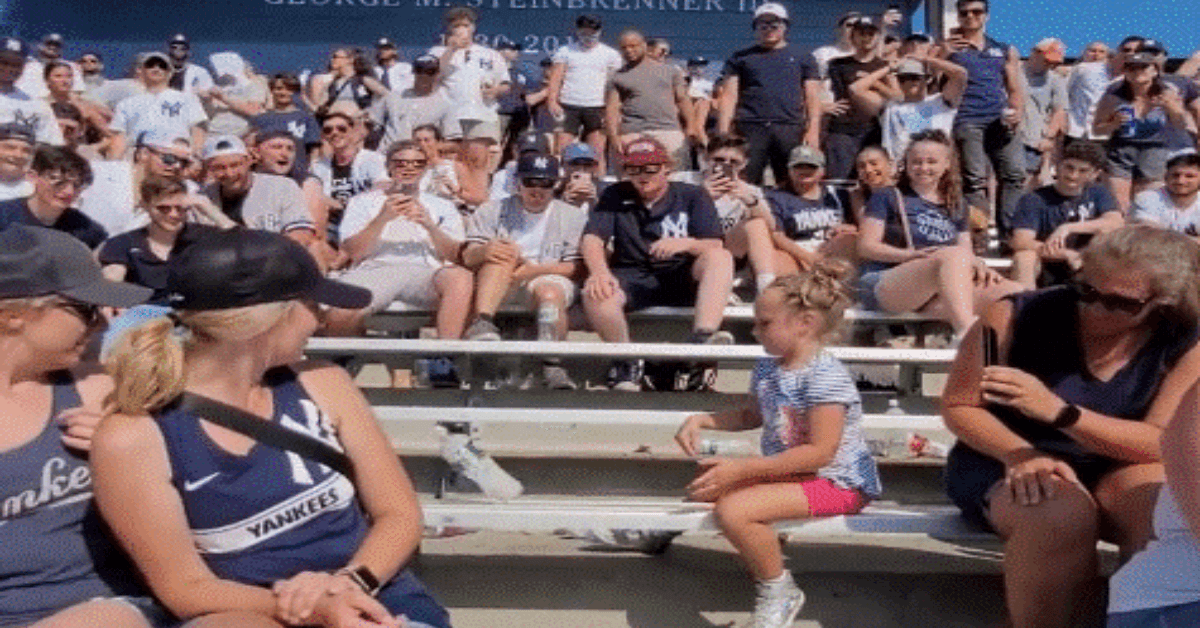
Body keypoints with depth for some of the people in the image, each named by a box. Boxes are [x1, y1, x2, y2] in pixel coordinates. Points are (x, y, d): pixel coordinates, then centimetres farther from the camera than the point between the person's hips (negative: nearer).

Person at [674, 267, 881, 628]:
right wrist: (701, 420, 9)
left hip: (836, 482, -10)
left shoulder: (826, 377, -22)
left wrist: (741, 469, -29)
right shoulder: (766, 370, 7)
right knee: (704, 485, 7)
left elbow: (820, 452, -28)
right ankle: (765, 554, 16)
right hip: (784, 471, 10)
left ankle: (779, 591, -5)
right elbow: (752, 416, 27)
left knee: (734, 511, -28)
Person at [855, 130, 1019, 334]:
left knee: (1012, 292, -21)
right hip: (883, 285, -5)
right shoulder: (888, 198, 13)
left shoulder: (957, 208, 26)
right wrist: (915, 255, -14)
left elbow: (968, 255, 21)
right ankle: (966, 334, -53)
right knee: (955, 255, -35)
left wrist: (978, 266, -6)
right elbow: (866, 247, 2)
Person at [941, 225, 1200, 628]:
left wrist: (1056, 410, -33)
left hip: (1117, 471, 2)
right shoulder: (1016, 316, -14)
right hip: (1004, 467, -1)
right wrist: (1021, 455, -26)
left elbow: (1164, 445, -17)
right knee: (1065, 514, -36)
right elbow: (958, 407, -6)